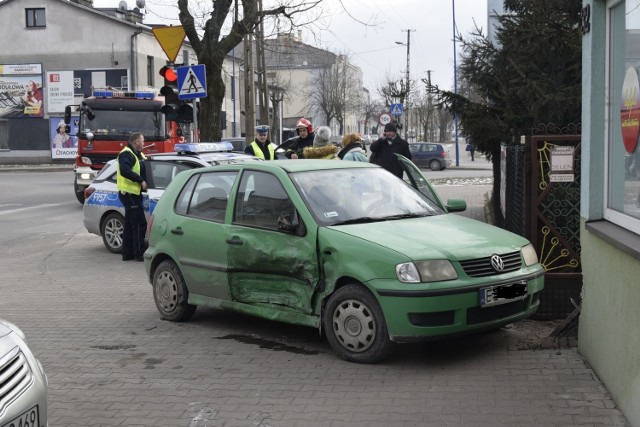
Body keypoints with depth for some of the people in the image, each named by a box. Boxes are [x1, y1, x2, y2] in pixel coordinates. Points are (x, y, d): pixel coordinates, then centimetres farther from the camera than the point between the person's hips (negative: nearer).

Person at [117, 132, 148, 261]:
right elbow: (125, 170, -29)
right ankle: (139, 254, -5)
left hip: (133, 194, 11)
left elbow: (142, 170, 23)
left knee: (129, 225, 13)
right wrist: (141, 180, -27)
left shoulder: (138, 154, 19)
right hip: (129, 194, -11)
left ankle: (127, 253, 20)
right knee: (140, 224, -9)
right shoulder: (126, 154, -14)